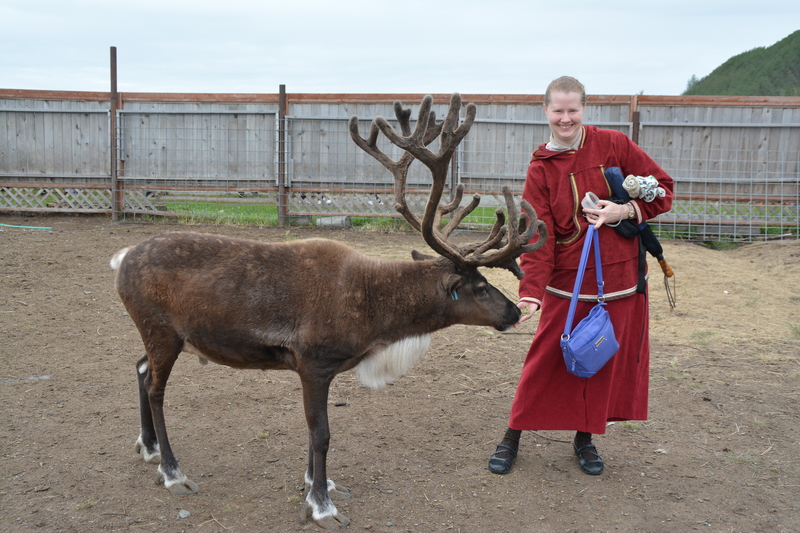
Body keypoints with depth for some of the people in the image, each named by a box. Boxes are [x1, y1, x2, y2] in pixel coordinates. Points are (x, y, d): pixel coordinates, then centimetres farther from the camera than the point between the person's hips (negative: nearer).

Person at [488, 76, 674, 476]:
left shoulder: (613, 145, -1)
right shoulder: (540, 169, -2)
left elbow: (662, 190, 4)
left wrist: (625, 210, -15)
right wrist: (530, 292, -22)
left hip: (620, 279, 1)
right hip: (566, 283, -1)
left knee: (605, 361, 11)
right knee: (546, 361, 2)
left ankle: (585, 437, 31)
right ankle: (513, 436, 20)